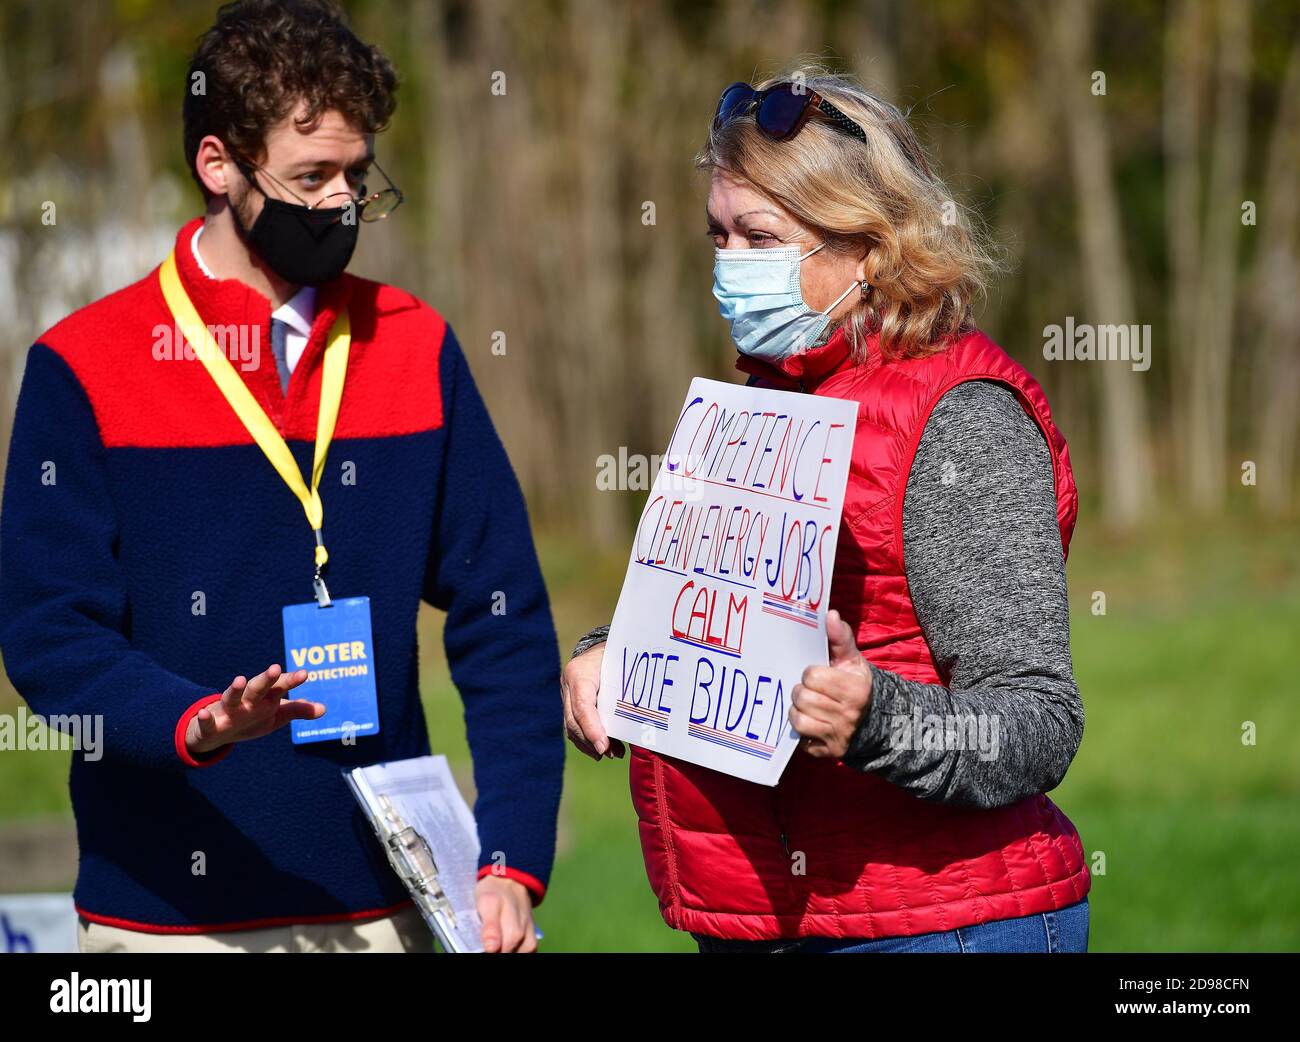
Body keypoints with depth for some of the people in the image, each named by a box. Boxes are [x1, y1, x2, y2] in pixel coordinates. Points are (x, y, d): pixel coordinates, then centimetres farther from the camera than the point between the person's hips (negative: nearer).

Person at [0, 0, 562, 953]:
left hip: (383, 908, 2)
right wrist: (195, 721, -28)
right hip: (166, 914, -2)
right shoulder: (83, 367, -3)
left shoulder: (417, 349, 6)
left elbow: (504, 625, 2)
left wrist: (512, 863, -8)